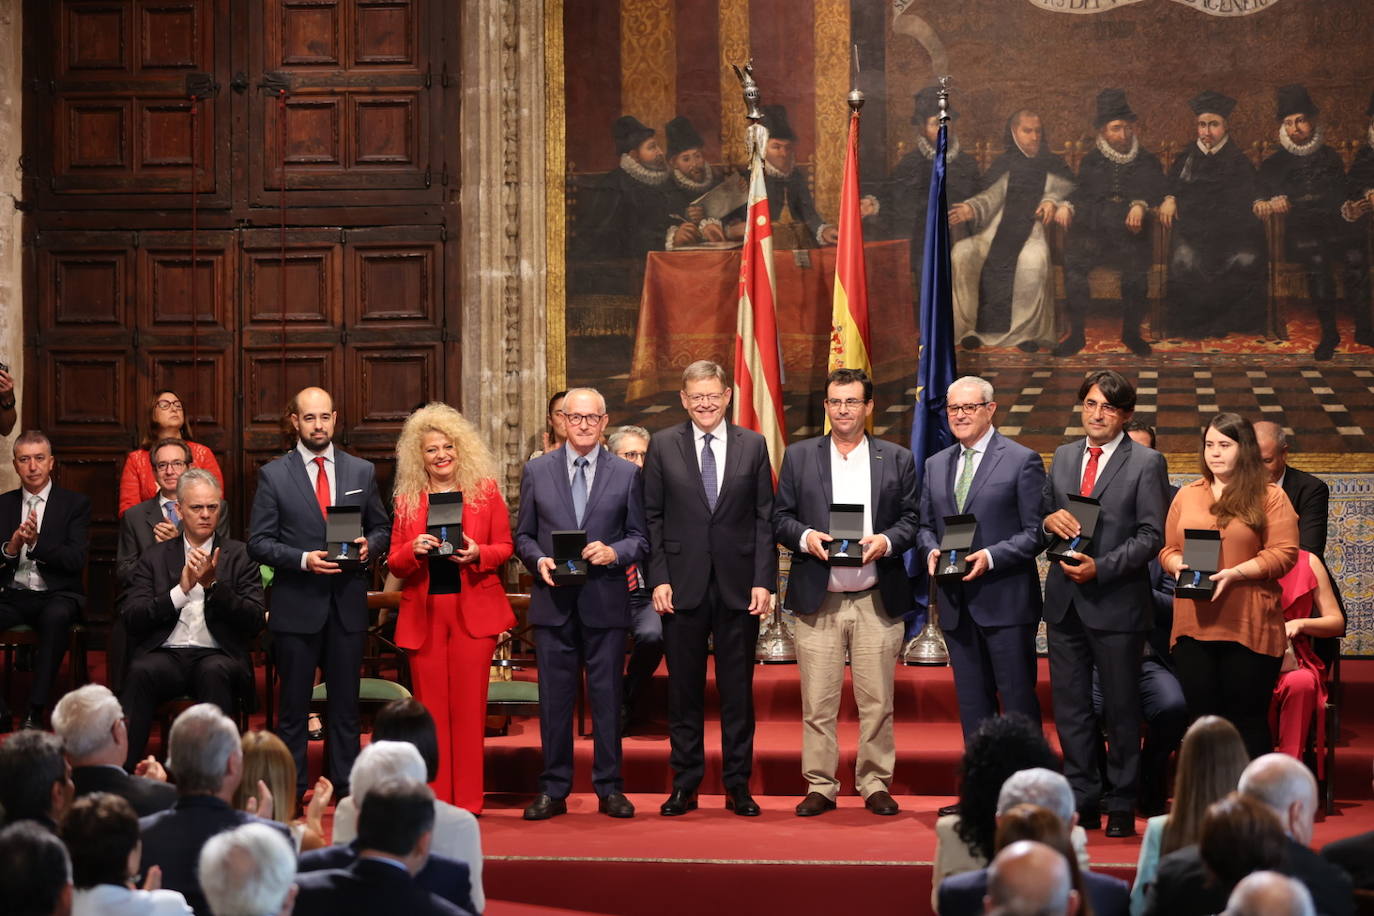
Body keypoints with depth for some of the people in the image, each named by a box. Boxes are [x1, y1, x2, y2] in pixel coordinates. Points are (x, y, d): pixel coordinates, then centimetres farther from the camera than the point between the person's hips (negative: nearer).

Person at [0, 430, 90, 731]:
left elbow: (76, 559, -7)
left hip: (57, 595, -3)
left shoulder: (75, 503, 5)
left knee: (55, 616, -38)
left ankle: (35, 712, -33)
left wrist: (36, 543, -22)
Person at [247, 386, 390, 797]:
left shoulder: (362, 471, 8)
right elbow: (259, 542, -3)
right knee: (294, 704, 3)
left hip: (348, 604, 2)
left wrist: (369, 545, -8)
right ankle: (290, 792, 8)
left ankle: (347, 789, 13)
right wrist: (302, 559, -17)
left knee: (345, 702, 8)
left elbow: (381, 527, 14)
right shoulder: (273, 475, -1)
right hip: (296, 605, -2)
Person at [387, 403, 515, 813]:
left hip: (473, 609, -1)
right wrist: (414, 551, -14)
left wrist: (478, 554, -13)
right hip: (423, 613, 1)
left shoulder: (484, 491, 5)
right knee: (430, 706, 1)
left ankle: (467, 799, 3)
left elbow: (505, 547, 7)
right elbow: (394, 563, 8)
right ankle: (434, 799, 5)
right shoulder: (407, 500, 8)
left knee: (469, 705, -2)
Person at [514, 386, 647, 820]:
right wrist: (539, 560, -9)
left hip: (605, 601, -1)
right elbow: (523, 535, 11)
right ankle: (553, 789, 10)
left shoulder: (627, 474, 7)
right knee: (554, 697, 3)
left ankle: (609, 788, 10)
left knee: (607, 695, 2)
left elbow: (640, 538, 7)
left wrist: (614, 552, -13)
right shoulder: (537, 471, 9)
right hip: (553, 603, 1)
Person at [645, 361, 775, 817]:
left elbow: (764, 518, 3)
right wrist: (659, 578, -5)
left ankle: (738, 784, 12)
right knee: (683, 689, 5)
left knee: (738, 689, 5)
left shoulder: (753, 445, 5)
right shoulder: (663, 446, 4)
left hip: (738, 585, 0)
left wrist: (763, 581, -4)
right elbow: (652, 518, 4)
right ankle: (685, 784, 13)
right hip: (683, 586, 0)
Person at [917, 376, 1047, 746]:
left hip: (1005, 602, -5)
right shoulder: (936, 465, 14)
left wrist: (991, 557, -19)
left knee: (1018, 700, -2)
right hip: (956, 604, 6)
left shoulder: (1022, 461, -4)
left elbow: (1036, 532, -7)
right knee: (972, 702, 10)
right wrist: (932, 551, -3)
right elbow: (926, 526, 19)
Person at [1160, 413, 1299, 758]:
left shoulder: (1269, 497, 1)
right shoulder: (1186, 496, 14)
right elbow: (1168, 549, 16)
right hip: (1194, 626, 4)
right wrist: (1178, 566, -7)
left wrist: (1235, 573, -17)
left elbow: (1284, 552, -6)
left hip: (1249, 628, -4)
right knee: (1202, 717, 5)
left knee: (1248, 717, 0)